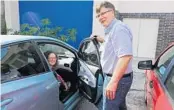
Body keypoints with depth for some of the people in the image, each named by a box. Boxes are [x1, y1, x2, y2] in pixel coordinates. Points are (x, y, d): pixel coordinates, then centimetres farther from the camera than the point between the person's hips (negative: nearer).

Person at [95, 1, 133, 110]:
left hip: (118, 78, -10)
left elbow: (126, 56, -31)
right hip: (117, 76, 10)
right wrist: (103, 40, 23)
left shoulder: (119, 28, -21)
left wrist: (113, 81, -32)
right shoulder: (112, 29, 12)